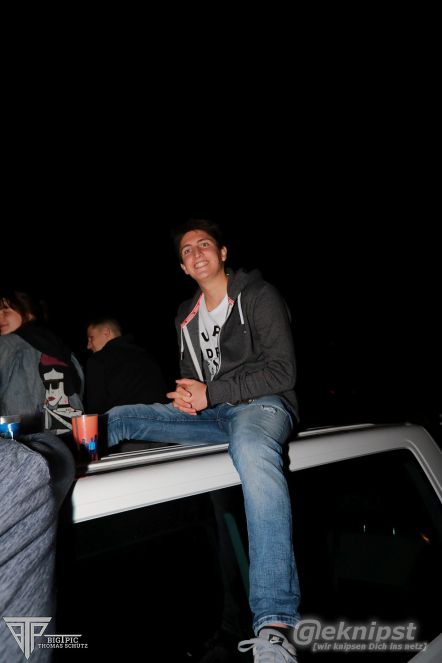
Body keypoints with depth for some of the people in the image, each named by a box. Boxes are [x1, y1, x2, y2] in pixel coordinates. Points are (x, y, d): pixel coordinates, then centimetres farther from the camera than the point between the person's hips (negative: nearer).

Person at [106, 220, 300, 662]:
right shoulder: (187, 317, 19)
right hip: (209, 412, 8)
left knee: (251, 447, -43)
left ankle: (274, 627, -51)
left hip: (261, 404, -7)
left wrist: (212, 392, -14)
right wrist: (186, 395, 1)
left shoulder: (259, 296, -1)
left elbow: (282, 372, -10)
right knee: (119, 419, -5)